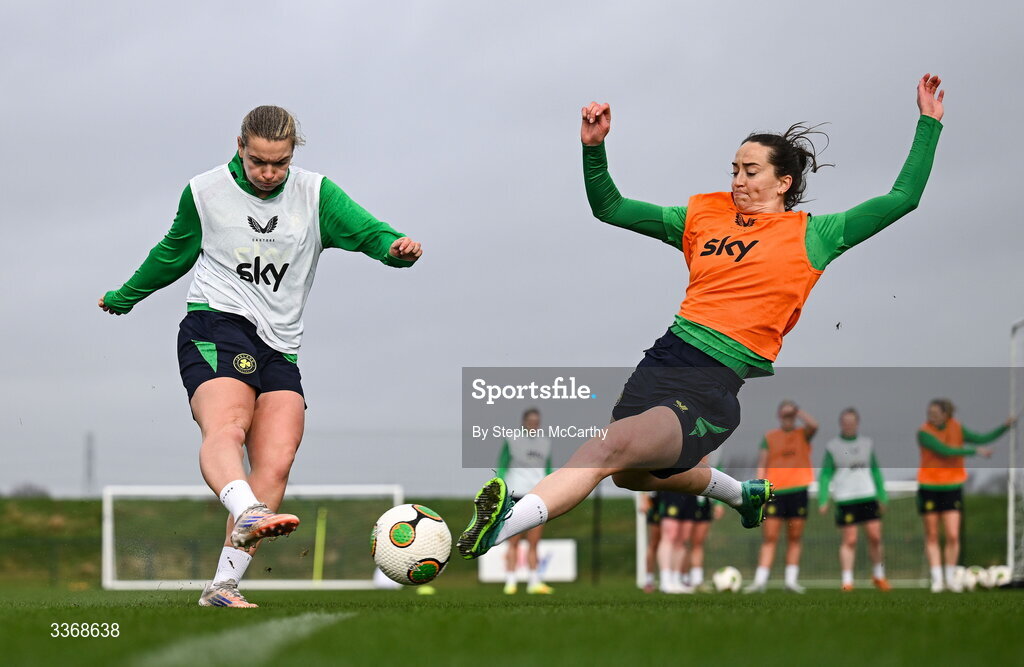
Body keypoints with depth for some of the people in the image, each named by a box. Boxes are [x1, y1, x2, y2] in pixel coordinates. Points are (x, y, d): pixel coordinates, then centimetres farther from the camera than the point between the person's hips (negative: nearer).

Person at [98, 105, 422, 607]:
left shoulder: (315, 195, 8)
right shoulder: (204, 193, 7)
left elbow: (368, 232, -5)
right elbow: (173, 254, 24)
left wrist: (395, 246, -28)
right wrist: (124, 297, 36)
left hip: (280, 349, 3)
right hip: (215, 328, -3)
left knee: (275, 464, -16)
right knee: (226, 427, -33)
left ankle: (224, 585, -16)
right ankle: (247, 515, -62)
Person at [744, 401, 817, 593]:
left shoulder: (802, 435, 10)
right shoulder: (769, 438, 9)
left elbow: (813, 426, -13)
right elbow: (762, 464, 4)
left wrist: (797, 412, -2)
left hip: (798, 489, 1)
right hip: (775, 491, -1)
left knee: (795, 538, 2)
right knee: (769, 537, -6)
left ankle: (791, 580, 6)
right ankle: (760, 581, -11)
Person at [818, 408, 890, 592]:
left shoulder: (867, 444, 13)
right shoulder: (832, 447, 2)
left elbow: (875, 471, 19)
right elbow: (825, 475, 3)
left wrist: (882, 497, 16)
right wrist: (823, 501, -4)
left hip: (868, 497, 3)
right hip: (845, 499, -3)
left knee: (875, 537, -1)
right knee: (849, 541, -5)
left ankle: (879, 576, 16)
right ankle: (847, 581, -1)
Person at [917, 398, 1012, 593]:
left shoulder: (957, 428, 0)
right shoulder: (924, 432, -14)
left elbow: (982, 439, -2)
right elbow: (945, 451, -24)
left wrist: (1006, 426, -12)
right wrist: (975, 452, -23)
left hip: (952, 488, 2)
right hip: (929, 488, -2)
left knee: (953, 536, -6)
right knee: (932, 536, 2)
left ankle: (951, 578, 8)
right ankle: (936, 579, 8)